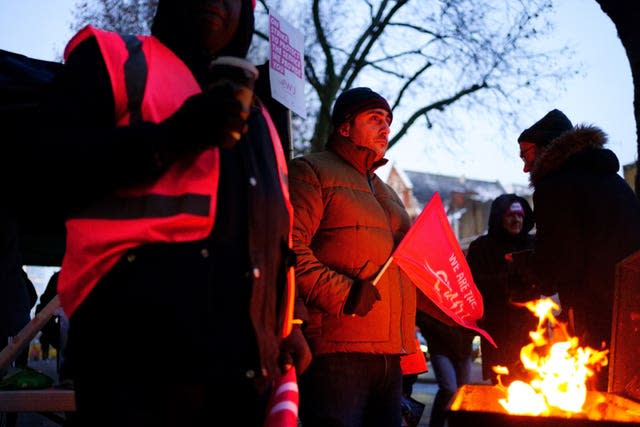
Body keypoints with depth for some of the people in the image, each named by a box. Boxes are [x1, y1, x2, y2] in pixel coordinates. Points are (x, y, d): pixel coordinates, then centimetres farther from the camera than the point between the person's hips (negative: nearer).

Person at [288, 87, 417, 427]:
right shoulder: (311, 171, 2)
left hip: (390, 354, 9)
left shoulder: (386, 193, 30)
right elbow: (290, 247, -14)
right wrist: (342, 294, -22)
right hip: (337, 349, -8)